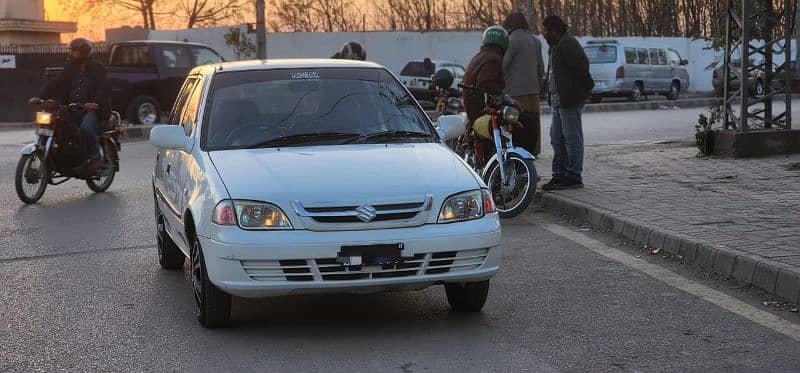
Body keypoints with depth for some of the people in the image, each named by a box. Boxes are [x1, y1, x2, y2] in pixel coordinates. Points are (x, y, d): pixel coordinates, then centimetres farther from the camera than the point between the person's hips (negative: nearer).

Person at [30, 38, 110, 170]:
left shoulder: (96, 68, 0)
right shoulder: (71, 68, 17)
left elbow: (102, 88, -11)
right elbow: (56, 84, 12)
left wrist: (95, 103, -31)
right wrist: (41, 97, -2)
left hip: (91, 109, -6)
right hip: (72, 109, 6)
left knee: (86, 127, -34)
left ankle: (96, 157, -14)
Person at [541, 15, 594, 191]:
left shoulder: (568, 44, -14)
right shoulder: (557, 46, 20)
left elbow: (581, 65, -22)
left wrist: (587, 87, -12)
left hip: (570, 101, -11)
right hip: (559, 101, 11)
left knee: (572, 138, -6)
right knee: (557, 138, 13)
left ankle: (573, 177, -4)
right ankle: (559, 175, 18)